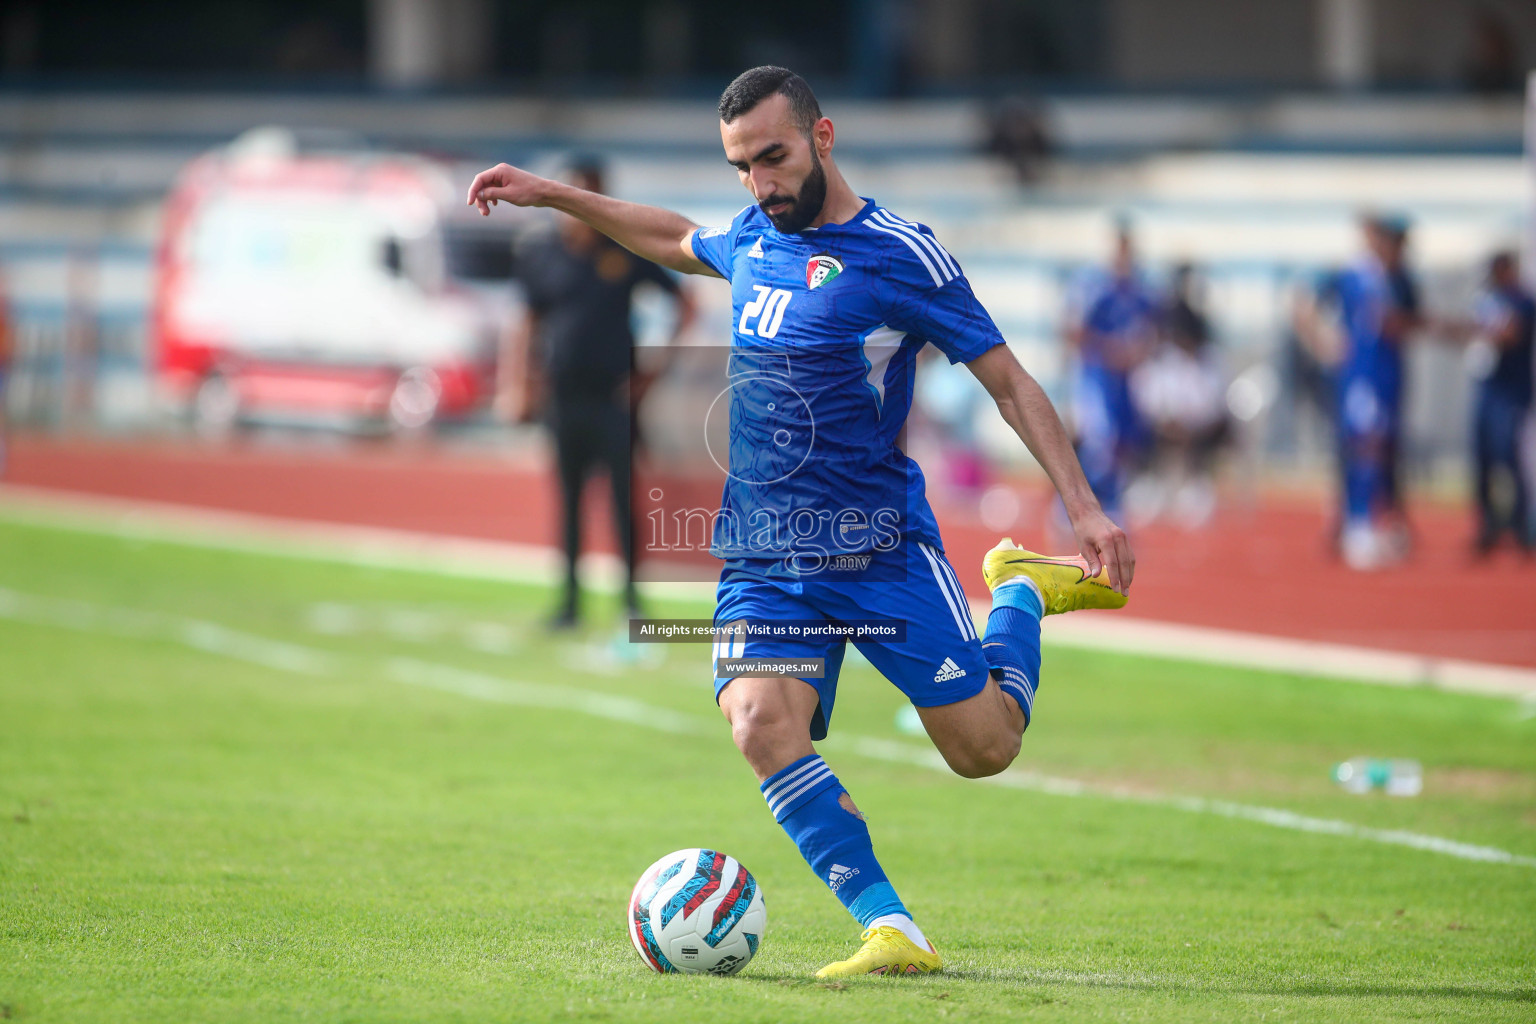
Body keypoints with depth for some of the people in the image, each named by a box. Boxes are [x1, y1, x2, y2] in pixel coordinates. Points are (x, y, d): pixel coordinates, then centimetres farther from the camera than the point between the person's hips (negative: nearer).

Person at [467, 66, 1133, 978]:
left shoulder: (898, 254, -9)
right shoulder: (748, 241, 10)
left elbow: (1009, 381, -6)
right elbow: (676, 238, 35)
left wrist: (1085, 508, -13)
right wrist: (551, 195, 34)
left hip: (883, 549, -4)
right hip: (763, 560, 4)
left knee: (984, 749, -1)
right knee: (762, 725, -23)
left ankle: (1022, 593, 30)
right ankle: (892, 931, -23)